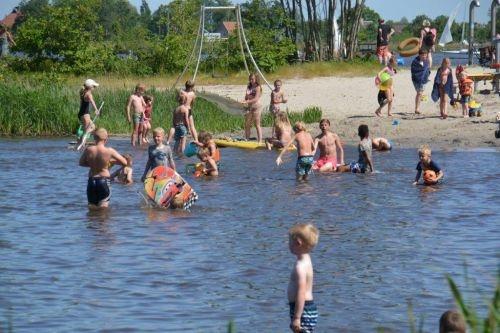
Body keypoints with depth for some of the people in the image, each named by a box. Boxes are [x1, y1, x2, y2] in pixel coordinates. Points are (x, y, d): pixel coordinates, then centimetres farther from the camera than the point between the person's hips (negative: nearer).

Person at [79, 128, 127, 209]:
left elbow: (81, 163, 9)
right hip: (104, 181, -2)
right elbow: (125, 162, -4)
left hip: (91, 181, 2)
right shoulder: (109, 151, -13)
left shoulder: (88, 150, -7)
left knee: (92, 207, 12)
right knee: (103, 207, 4)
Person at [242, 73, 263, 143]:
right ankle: (246, 139, 11)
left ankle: (260, 141, -4)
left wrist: (247, 102, -20)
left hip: (256, 107, -6)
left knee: (257, 125, -5)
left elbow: (256, 99, -15)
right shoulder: (249, 87, 12)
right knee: (247, 125, 4)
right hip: (249, 107, 6)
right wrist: (247, 96, -9)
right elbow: (246, 98, 13)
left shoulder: (258, 88, -7)